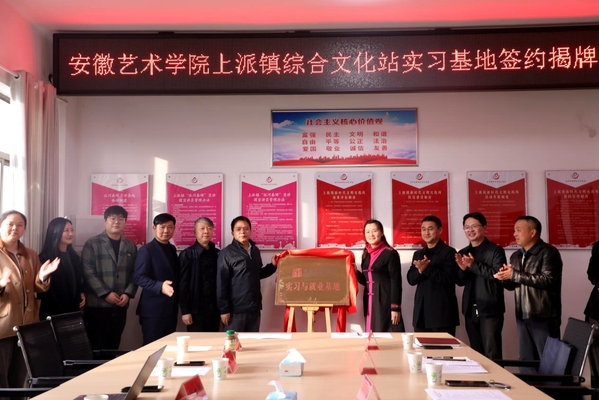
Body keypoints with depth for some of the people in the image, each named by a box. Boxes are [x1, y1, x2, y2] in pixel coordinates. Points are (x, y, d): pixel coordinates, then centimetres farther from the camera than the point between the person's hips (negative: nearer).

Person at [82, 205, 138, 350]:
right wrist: (106, 293, -14)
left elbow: (134, 273, 10)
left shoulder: (130, 246, 12)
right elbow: (88, 272, -9)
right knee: (96, 346, 1)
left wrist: (128, 293, -6)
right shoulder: (92, 244, -1)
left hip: (120, 306, 4)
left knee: (113, 346, 10)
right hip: (97, 304, -4)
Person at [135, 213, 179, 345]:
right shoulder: (147, 250, -9)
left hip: (171, 308, 7)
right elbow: (139, 277, -17)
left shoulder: (172, 249, 15)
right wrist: (160, 286, -31)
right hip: (153, 309, -7)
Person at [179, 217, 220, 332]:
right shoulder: (187, 254, -4)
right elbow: (183, 284, -7)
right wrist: (185, 311, -10)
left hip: (214, 307, 4)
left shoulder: (217, 254, 9)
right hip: (196, 308, -4)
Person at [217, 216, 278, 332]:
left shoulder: (255, 251, 10)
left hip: (254, 307, 6)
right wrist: (224, 309, -14)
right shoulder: (227, 253, -8)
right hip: (235, 309, -6)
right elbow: (221, 283, -10)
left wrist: (272, 266, 7)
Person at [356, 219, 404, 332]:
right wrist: (355, 273, 0)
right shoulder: (366, 254, 12)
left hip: (385, 302, -6)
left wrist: (395, 308, -15)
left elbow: (396, 282, -10)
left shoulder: (390, 253, -7)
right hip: (370, 303, 6)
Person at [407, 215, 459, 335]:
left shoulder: (449, 252, -3)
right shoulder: (418, 254, 16)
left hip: (442, 313, -6)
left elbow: (449, 278, -14)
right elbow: (411, 279, 6)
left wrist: (427, 268, -20)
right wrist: (420, 270, -14)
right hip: (421, 313, 6)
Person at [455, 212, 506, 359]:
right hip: (470, 310, 6)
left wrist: (474, 265, -21)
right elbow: (460, 281, 11)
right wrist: (463, 269, -10)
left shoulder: (495, 250, -5)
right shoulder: (463, 253, 12)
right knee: (476, 353, 11)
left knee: (492, 353, -5)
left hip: (490, 310, -6)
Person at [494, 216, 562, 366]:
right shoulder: (516, 256, 15)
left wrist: (514, 275, -19)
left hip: (544, 317, -7)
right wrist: (504, 278, -5)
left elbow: (547, 280, -21)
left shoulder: (548, 252, -8)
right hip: (523, 317, 7)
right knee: (526, 361, 12)